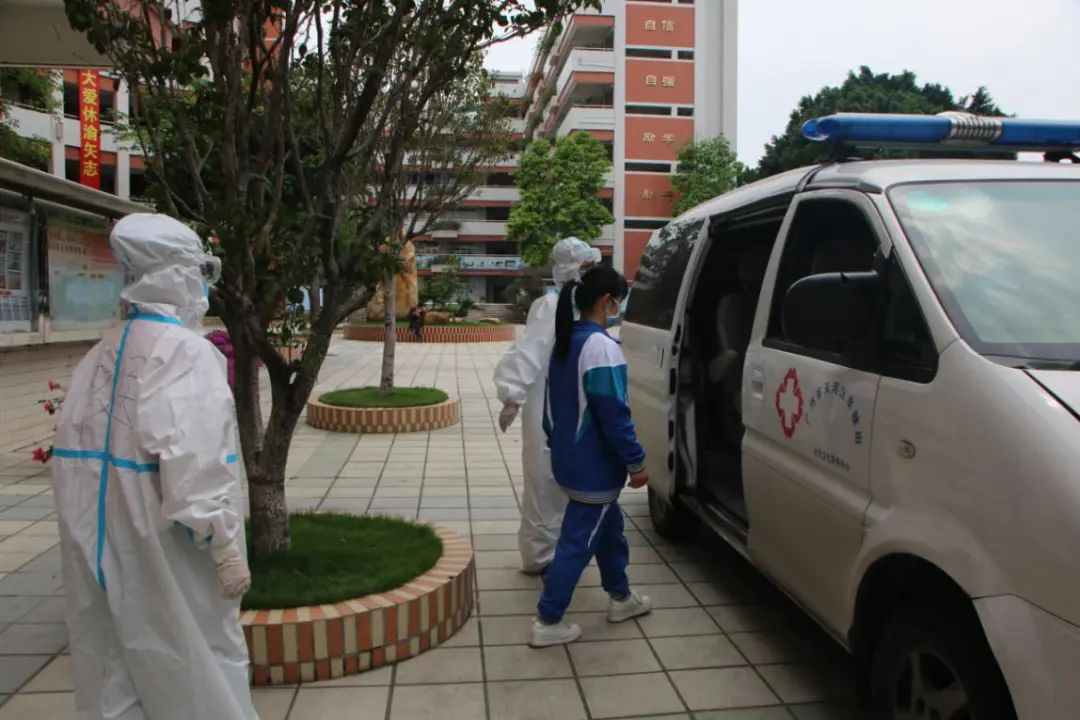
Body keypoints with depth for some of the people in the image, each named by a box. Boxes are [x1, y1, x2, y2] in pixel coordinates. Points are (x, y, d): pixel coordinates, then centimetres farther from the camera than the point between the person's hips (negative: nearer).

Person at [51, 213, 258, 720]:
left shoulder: (100, 356, 5)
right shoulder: (186, 353, -18)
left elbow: (73, 453, 9)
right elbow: (196, 464, -24)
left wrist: (94, 536, 18)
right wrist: (224, 547, -17)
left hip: (104, 548, 7)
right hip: (165, 550, -7)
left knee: (117, 674, 18)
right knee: (198, 666, 9)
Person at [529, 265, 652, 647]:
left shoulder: (565, 341, 9)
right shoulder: (601, 346, -21)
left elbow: (554, 403, 16)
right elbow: (613, 413, -23)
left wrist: (558, 444, 24)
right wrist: (636, 461, -15)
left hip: (571, 460, 10)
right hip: (594, 467, -10)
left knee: (609, 527, 24)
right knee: (578, 542, 1)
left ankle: (621, 597, 39)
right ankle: (547, 622, 10)